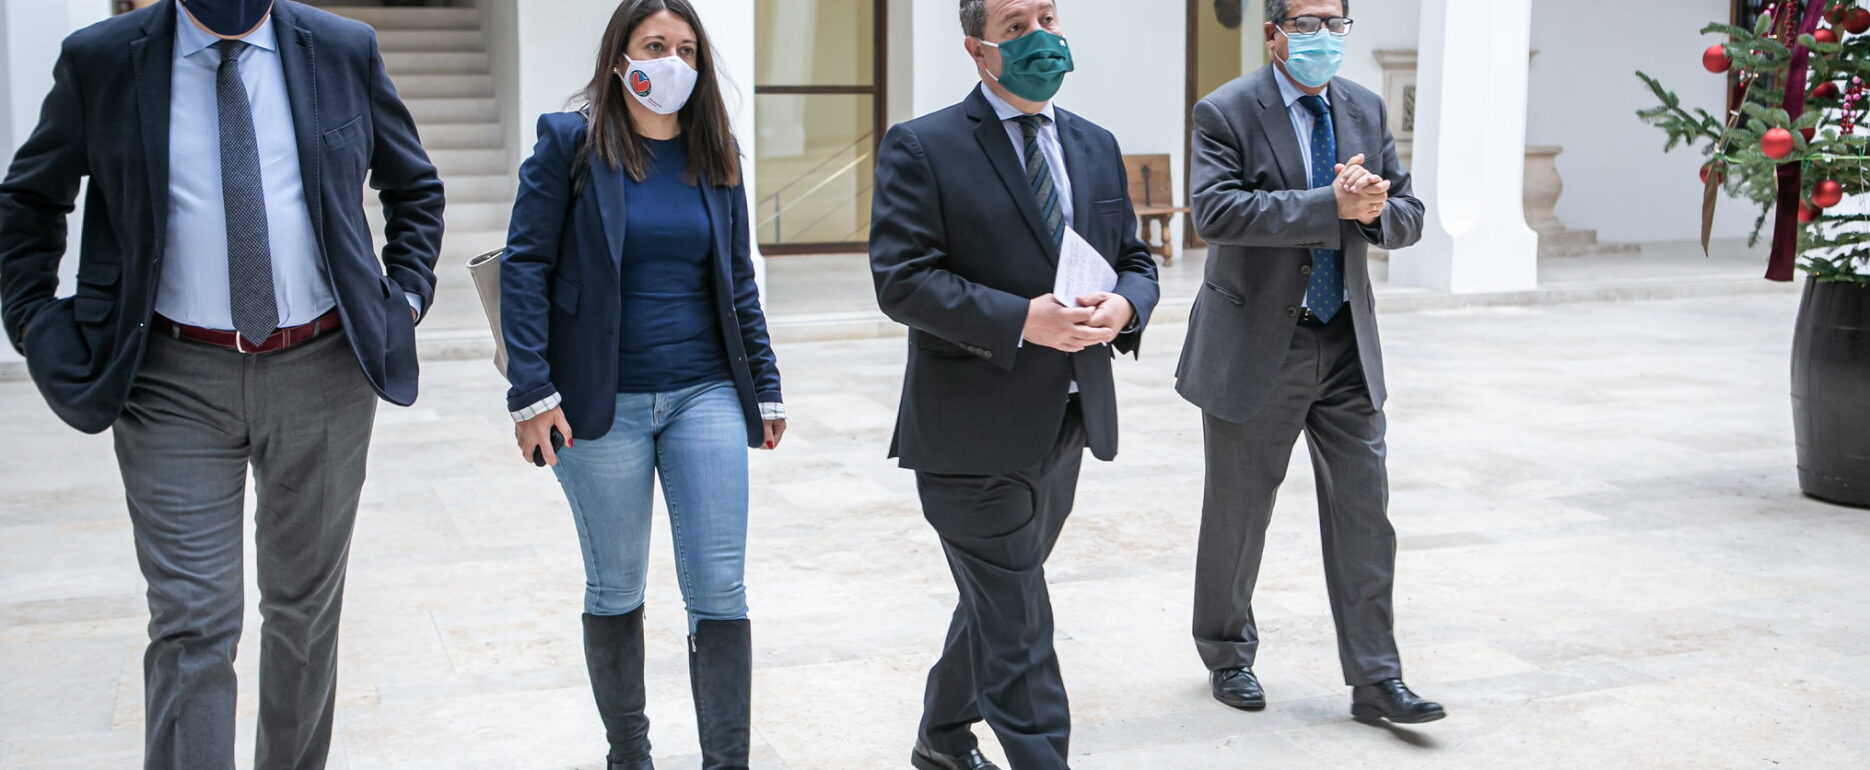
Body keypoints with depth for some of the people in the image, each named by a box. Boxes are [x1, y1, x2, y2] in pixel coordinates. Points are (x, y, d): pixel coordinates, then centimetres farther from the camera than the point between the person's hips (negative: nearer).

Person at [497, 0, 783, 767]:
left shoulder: (715, 153, 8)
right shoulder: (570, 142, -3)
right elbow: (524, 265, -6)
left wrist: (765, 388, 10)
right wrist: (531, 390, -14)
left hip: (706, 395, 3)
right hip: (603, 403, -2)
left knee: (720, 591, -1)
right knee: (615, 590, 11)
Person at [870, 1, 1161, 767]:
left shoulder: (1096, 147, 11)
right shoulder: (922, 148, -8)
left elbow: (1136, 263, 13)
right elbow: (902, 278, -17)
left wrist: (1122, 306, -12)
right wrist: (1023, 320, -26)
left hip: (1066, 425, 7)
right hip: (975, 433, -7)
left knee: (995, 605, 22)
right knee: (1017, 630, -5)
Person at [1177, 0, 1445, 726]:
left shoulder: (1366, 110, 7)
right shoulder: (1226, 112, -10)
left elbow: (1408, 217, 7)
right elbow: (1215, 210, -26)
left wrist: (1374, 207, -16)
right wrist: (1329, 204, -29)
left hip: (1346, 344, 4)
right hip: (1254, 346, -4)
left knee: (1363, 510, 2)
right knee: (1237, 512, 10)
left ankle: (1375, 679, 10)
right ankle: (1227, 655, 30)